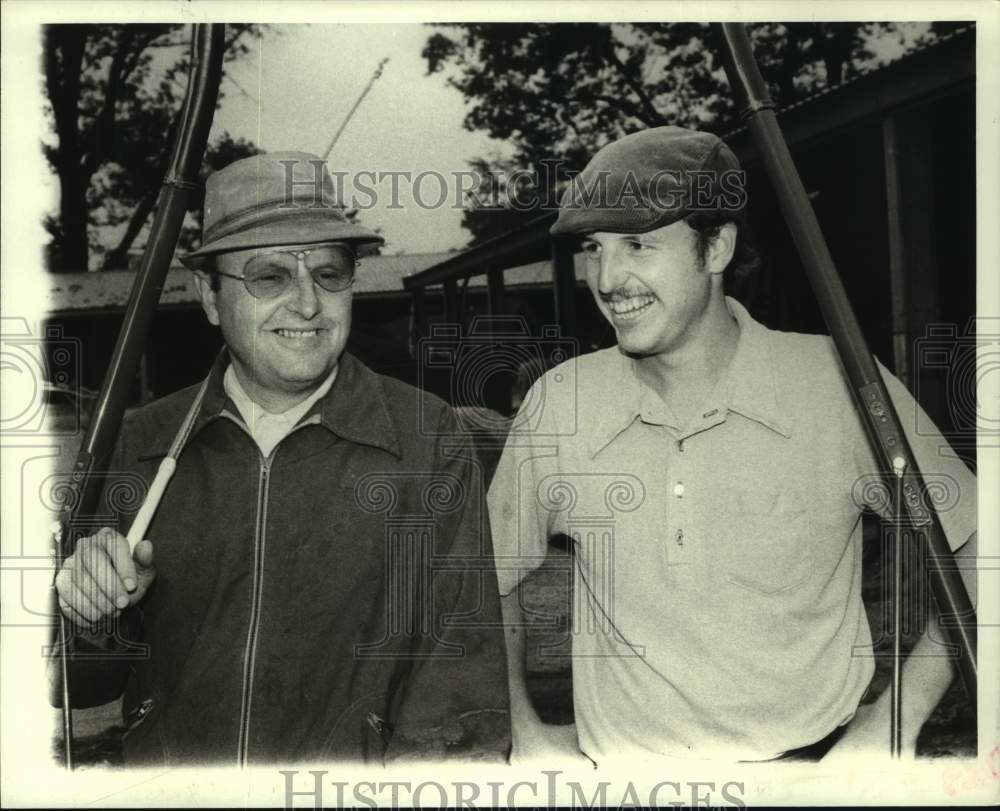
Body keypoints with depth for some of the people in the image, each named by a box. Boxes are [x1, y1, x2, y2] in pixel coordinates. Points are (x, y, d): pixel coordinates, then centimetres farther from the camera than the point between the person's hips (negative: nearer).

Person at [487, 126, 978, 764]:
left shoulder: (840, 384, -12)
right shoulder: (558, 404, -8)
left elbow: (975, 542, -3)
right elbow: (490, 577, 5)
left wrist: (898, 719, -8)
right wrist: (524, 729, -2)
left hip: (818, 756, -1)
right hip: (622, 761, 1)